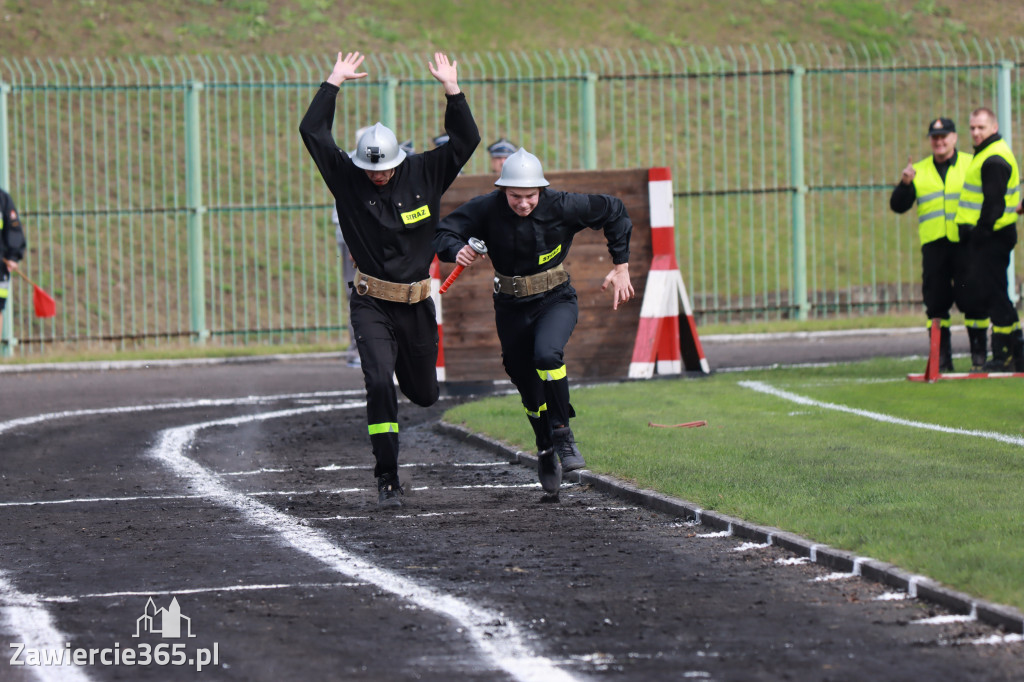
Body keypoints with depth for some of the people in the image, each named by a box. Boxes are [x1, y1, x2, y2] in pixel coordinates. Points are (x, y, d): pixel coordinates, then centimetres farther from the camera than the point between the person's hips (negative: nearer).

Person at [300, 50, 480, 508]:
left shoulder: (424, 174, -2)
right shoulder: (347, 178, -4)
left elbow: (466, 140, -8)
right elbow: (312, 132, -10)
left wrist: (452, 91, -16)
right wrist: (333, 84, -10)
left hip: (416, 304, 2)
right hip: (371, 304, -2)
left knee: (424, 394, 14)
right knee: (379, 382, -19)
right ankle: (387, 478, -15)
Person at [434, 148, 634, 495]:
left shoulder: (561, 207, -19)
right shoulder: (487, 209, -17)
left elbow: (613, 211, -5)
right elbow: (443, 233, -17)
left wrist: (621, 268, -5)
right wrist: (457, 250, -40)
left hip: (555, 300, -2)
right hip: (511, 307, 2)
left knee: (547, 354, -32)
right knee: (529, 388, 10)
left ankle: (563, 434, -14)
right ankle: (546, 452, 37)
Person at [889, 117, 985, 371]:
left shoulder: (972, 165, 8)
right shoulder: (919, 171, 15)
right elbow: (898, 205, 9)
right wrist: (904, 184, -9)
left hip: (966, 245, -2)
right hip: (933, 244, 2)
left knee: (972, 301, -5)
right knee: (936, 302, 1)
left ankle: (979, 356, 3)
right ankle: (941, 358, 7)